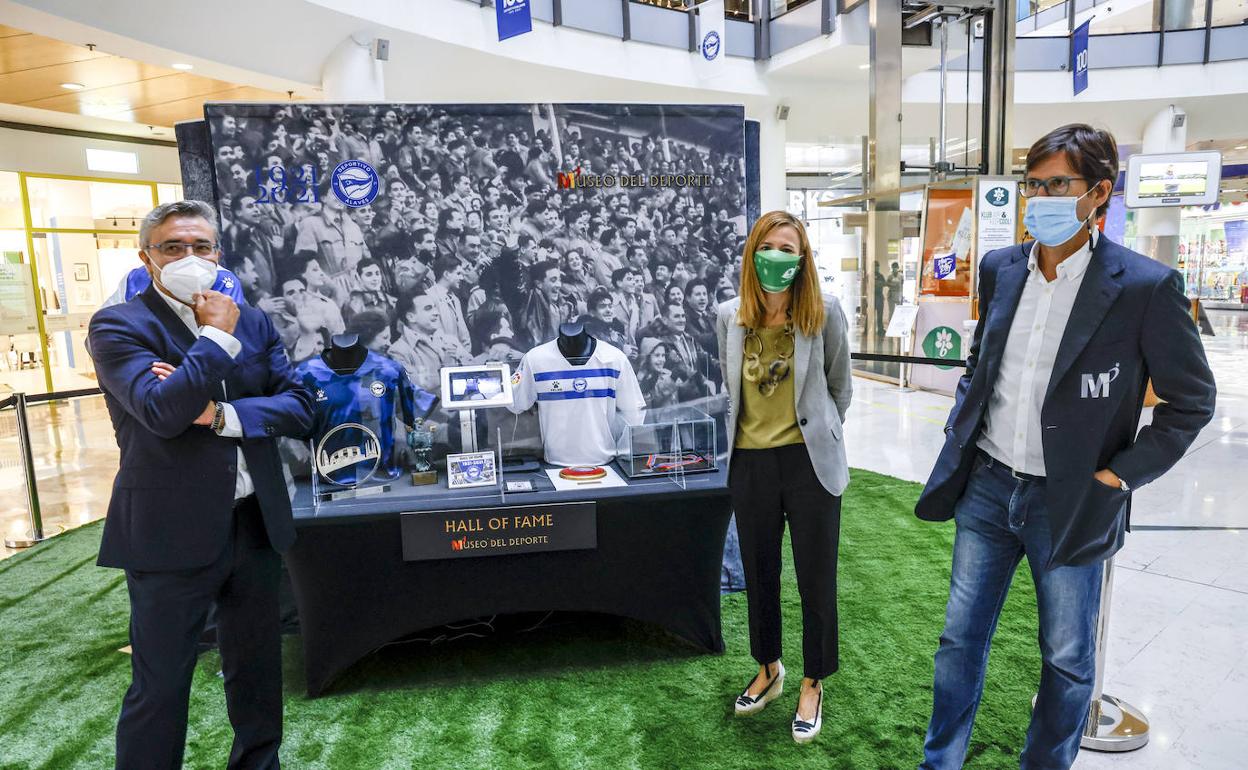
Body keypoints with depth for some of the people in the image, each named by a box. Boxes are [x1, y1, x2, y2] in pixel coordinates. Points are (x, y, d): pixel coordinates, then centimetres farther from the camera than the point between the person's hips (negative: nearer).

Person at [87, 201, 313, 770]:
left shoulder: (252, 322, 7)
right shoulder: (119, 325, -7)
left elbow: (298, 406, -1)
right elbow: (162, 411, -24)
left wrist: (222, 414, -16)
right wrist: (217, 335, -16)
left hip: (255, 525, 5)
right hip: (171, 533, -5)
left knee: (257, 668, 20)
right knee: (159, 686, 9)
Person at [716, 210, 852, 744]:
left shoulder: (825, 313, -8)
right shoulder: (729, 317, 0)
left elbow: (839, 386, 5)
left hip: (809, 461, -3)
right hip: (749, 463, 3)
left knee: (816, 578, 8)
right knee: (758, 574, 17)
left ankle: (812, 686, 30)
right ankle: (768, 670, 40)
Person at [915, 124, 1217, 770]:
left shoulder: (1146, 286, -12)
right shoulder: (999, 267, 3)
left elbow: (1191, 400, -4)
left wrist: (1119, 475, -10)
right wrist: (959, 431, 7)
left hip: (1069, 504, -4)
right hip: (986, 488, 4)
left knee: (1068, 660, 14)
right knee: (961, 638, 14)